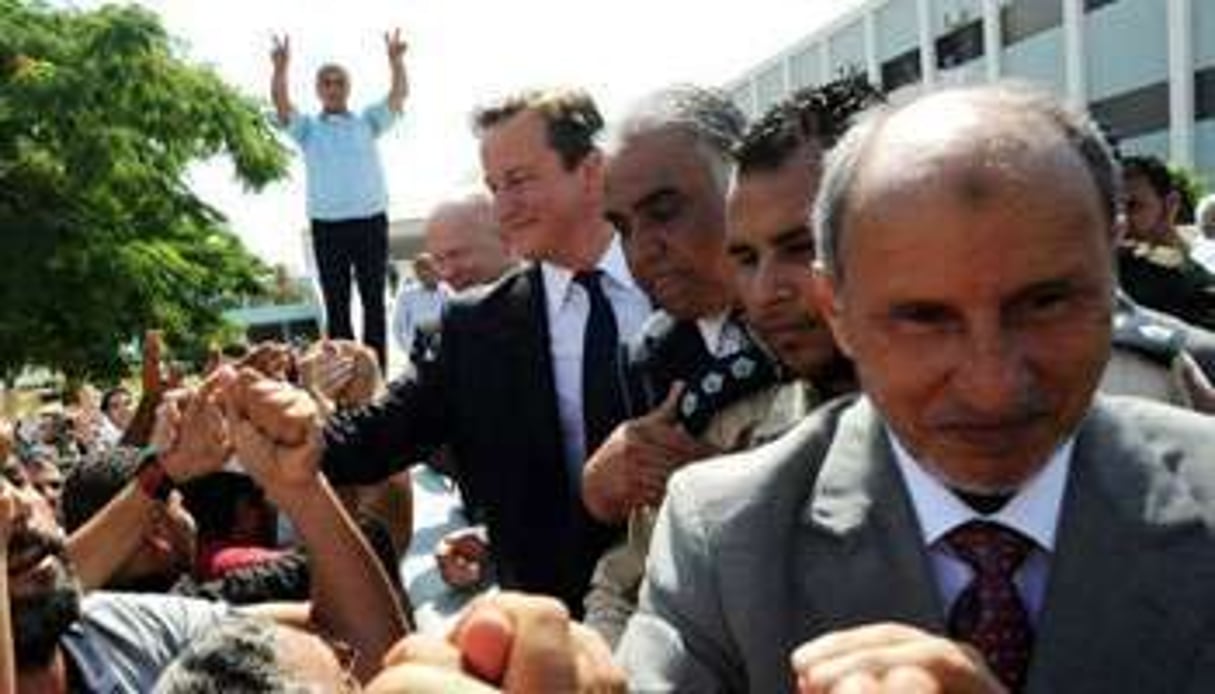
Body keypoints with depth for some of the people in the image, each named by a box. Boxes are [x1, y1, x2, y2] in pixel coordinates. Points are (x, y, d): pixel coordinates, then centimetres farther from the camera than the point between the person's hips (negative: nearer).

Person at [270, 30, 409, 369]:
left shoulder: (368, 122, 12)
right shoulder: (307, 128, 10)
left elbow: (399, 94, -1)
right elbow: (281, 103, -7)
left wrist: (396, 60, -20)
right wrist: (281, 68, -26)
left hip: (371, 220, 0)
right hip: (327, 225, 0)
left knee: (374, 301, 2)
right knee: (337, 305, 1)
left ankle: (377, 371, 4)